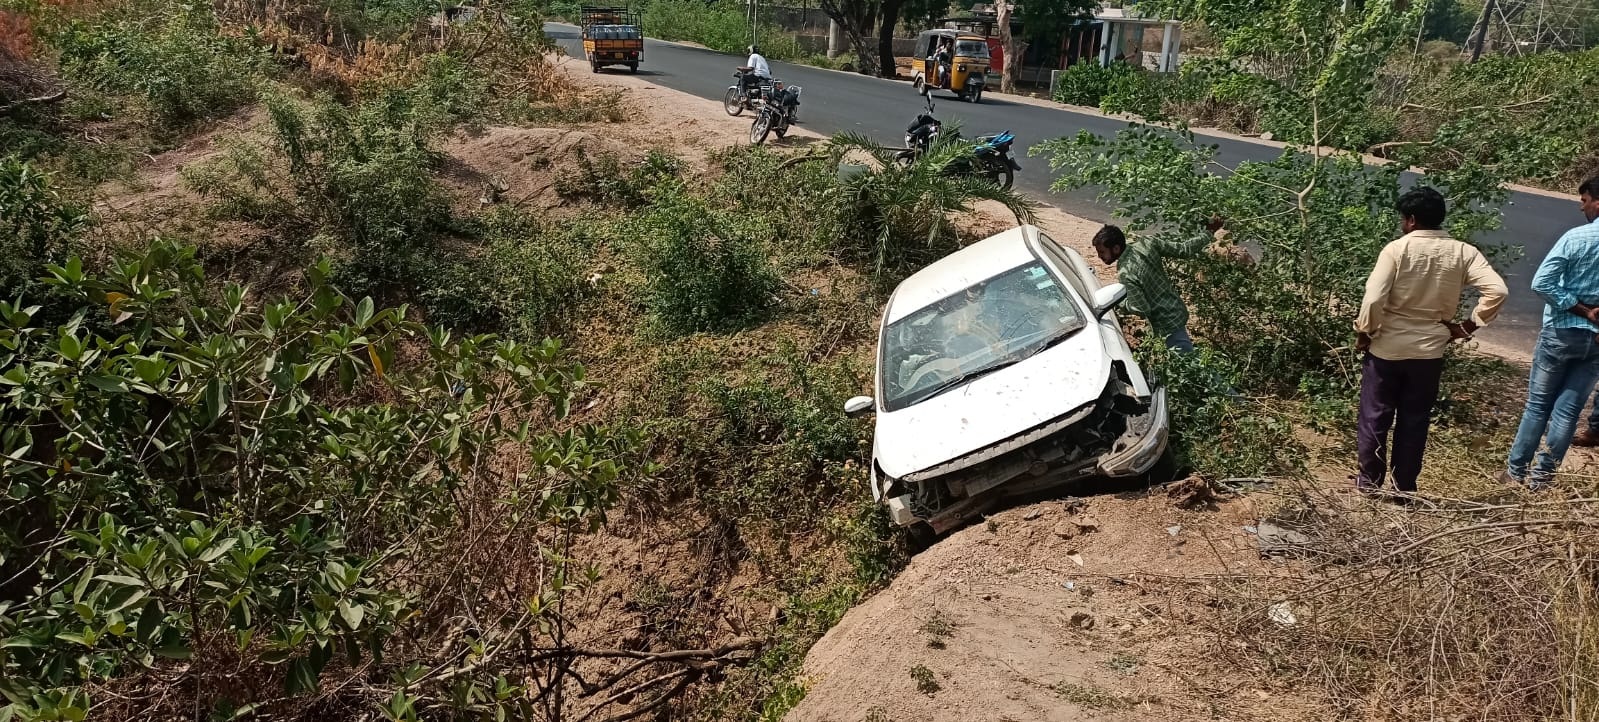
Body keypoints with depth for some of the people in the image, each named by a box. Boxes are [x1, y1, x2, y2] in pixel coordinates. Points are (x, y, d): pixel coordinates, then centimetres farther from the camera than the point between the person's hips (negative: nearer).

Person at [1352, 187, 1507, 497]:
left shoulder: (1397, 249, -14)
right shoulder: (1463, 252, -4)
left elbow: (1374, 299, -21)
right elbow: (1497, 291, -13)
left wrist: (1364, 333, -6)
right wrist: (1468, 325, -2)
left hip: (1387, 348, -3)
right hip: (1430, 351, 3)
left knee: (1374, 417, 11)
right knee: (1415, 421, 15)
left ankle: (1369, 481, 20)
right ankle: (1405, 486, 23)